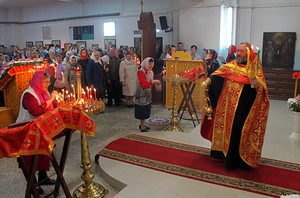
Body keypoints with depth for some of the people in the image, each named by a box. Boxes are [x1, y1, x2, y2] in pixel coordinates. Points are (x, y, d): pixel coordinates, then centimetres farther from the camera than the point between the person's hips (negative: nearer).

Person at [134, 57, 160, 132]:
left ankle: (142, 124, 29)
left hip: (147, 94, 8)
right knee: (142, 111, -1)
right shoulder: (141, 72, -19)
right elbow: (144, 84, -27)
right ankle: (142, 127, 8)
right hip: (141, 94, -8)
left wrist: (155, 82, 0)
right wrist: (153, 81, -31)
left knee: (145, 111, 15)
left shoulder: (151, 72, 7)